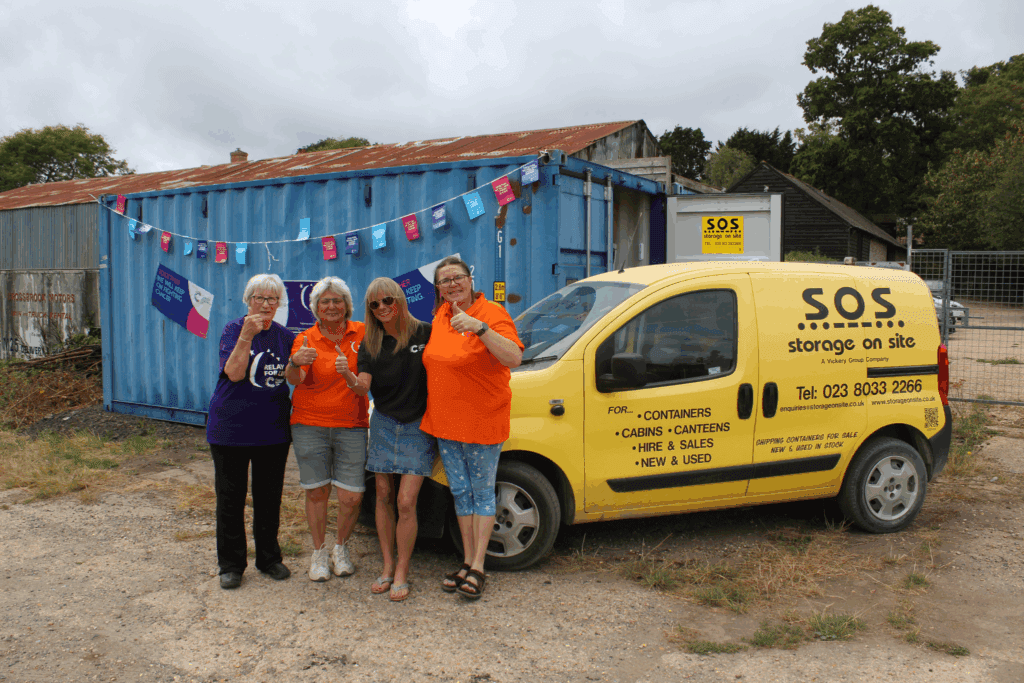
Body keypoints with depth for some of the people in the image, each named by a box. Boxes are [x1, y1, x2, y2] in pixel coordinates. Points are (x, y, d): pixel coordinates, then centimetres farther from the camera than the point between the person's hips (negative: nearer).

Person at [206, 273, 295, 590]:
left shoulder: (285, 336, 6)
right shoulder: (234, 330, -6)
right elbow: (234, 373, -19)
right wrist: (247, 336, -28)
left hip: (273, 430, 3)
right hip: (231, 428, -3)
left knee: (269, 497, 12)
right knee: (231, 498, 6)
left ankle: (269, 557, 26)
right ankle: (231, 564, 18)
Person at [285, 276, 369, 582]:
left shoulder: (362, 333, 4)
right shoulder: (306, 339, 1)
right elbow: (295, 379, -14)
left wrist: (350, 373, -17)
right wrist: (295, 363, -38)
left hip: (352, 425, 0)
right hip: (310, 425, 0)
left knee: (352, 497, -3)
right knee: (316, 492, 5)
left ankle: (341, 548, 23)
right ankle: (319, 552, 25)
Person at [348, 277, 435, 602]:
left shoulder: (425, 333, -5)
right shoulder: (370, 344, 4)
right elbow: (363, 387, -8)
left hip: (418, 427, -3)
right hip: (383, 425, 4)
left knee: (406, 502, -6)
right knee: (384, 496, 8)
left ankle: (402, 573, 7)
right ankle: (388, 565, 22)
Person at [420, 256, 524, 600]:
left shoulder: (492, 314, -14)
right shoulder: (441, 315, 7)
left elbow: (514, 358, -30)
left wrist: (479, 327, -39)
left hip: (482, 422, -7)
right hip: (444, 422, 7)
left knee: (482, 492, 6)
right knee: (460, 491, 15)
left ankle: (478, 568, 15)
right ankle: (467, 562, 27)